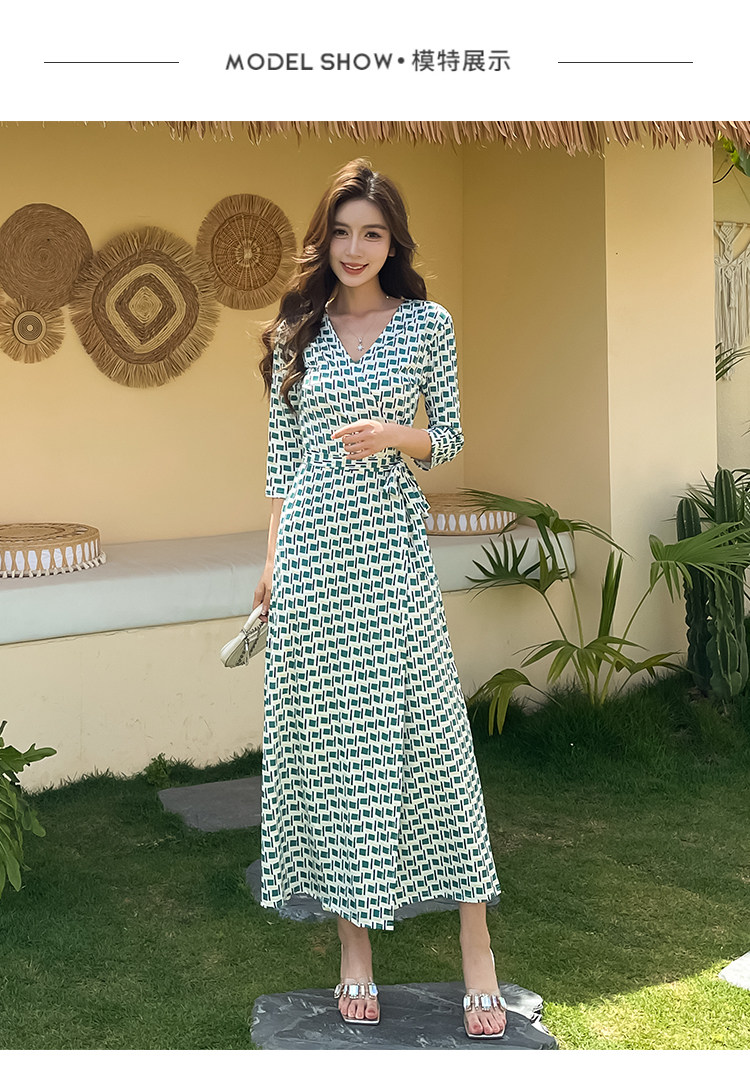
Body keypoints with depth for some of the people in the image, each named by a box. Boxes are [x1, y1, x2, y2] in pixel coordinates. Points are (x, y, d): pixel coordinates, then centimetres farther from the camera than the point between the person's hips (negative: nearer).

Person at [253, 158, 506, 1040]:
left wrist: (396, 434, -13)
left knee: (428, 729, -4)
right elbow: (281, 456, 10)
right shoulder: (295, 333, 8)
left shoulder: (427, 322, 4)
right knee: (328, 735, 5)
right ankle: (355, 943, 17)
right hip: (312, 549, 2)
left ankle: (477, 950, 7)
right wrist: (271, 560, 6)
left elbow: (449, 439, 7)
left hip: (391, 545, -2)